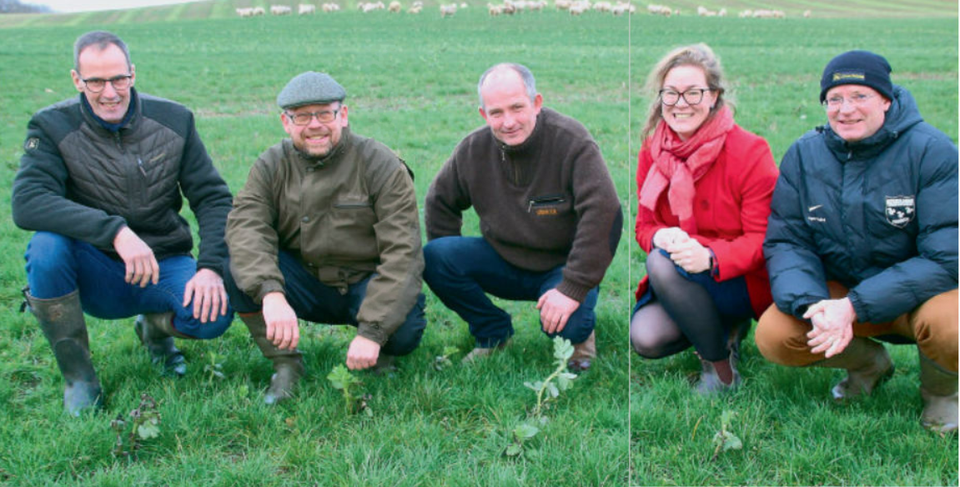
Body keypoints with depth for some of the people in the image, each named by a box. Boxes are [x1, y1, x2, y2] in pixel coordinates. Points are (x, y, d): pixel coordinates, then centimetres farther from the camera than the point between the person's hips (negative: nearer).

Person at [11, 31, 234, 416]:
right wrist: (115, 231, -37)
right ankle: (78, 377, -12)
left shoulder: (174, 121, -2)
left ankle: (156, 327, 13)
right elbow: (26, 203, -25)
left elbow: (212, 197, -2)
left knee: (215, 314, -28)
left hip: (163, 267, 2)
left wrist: (211, 267, -19)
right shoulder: (53, 127, -9)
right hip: (96, 275, -1)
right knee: (47, 244, -33)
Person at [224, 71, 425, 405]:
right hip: (307, 286, 3)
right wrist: (271, 294, -41)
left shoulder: (381, 165, -14)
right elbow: (245, 227, -21)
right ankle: (285, 365, -8)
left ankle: (384, 352, 6)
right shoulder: (272, 165, -3)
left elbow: (402, 254, -21)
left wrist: (371, 332, -32)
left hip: (367, 284, -2)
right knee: (239, 267, -22)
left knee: (404, 329, -32)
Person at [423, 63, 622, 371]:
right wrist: (453, 263, 2)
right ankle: (494, 334, 4)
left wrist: (572, 289, -31)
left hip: (561, 267, -4)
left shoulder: (572, 142, -20)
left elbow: (603, 213, -27)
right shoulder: (474, 149, -6)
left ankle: (579, 333, 7)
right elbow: (440, 202, 11)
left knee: (566, 324, -34)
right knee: (433, 256, -18)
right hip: (503, 262, 5)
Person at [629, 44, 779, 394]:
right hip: (680, 282, 5)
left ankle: (723, 372, -12)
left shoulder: (750, 152, -14)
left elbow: (763, 239, -14)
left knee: (663, 262, -32)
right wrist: (663, 237, -22)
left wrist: (710, 257, -34)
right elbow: (645, 225, 5)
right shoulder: (652, 150, 2)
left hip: (745, 281, -5)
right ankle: (727, 328, 11)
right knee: (645, 338, -22)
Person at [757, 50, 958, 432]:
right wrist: (811, 305, -30)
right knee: (773, 336, -20)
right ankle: (869, 363, 13)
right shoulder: (803, 155, -5)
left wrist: (854, 307, -30)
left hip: (923, 290, -3)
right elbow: (785, 243, -8)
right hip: (842, 288, 4)